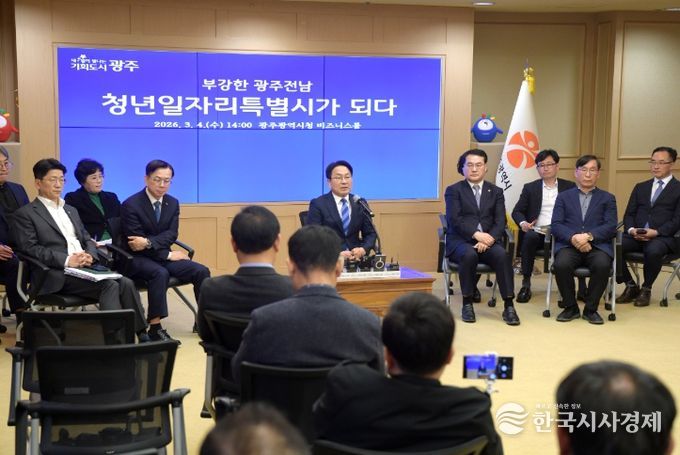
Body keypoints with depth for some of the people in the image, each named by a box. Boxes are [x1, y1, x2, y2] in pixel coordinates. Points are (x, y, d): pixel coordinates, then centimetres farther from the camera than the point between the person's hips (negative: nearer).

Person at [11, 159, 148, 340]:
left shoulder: (71, 210, 27)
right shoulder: (25, 214, 4)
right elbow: (30, 249, -8)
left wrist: (90, 255, -2)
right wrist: (67, 260, -19)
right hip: (58, 275, -6)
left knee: (125, 283, -20)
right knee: (109, 286, -28)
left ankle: (141, 333, -19)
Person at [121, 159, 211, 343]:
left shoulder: (173, 203, 6)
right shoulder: (130, 205, -12)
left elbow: (171, 235, -3)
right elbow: (134, 243, -16)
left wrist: (148, 242, -23)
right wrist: (168, 255, -18)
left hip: (161, 255, 6)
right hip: (136, 258, -6)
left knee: (201, 271, -14)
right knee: (160, 273, -37)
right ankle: (155, 328, -32)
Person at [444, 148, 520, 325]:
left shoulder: (496, 192, 17)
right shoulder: (453, 190, 9)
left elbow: (500, 222, 5)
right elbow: (454, 219, -6)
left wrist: (488, 239, -16)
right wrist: (476, 234, -21)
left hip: (488, 240, 2)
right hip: (460, 241, -2)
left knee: (502, 255, -30)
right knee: (469, 255, -36)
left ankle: (509, 306, -27)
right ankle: (467, 304, -23)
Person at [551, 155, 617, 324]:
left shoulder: (607, 199, 19)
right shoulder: (564, 197, 20)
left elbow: (610, 226, 3)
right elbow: (556, 225, 6)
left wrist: (589, 236, -16)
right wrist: (573, 238, -15)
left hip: (597, 245, 0)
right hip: (569, 245, 0)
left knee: (603, 265, -34)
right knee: (561, 264, -33)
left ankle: (591, 309, -12)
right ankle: (571, 308, -10)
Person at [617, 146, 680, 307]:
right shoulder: (640, 187, 22)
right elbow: (629, 214, 15)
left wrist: (656, 232, -18)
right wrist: (631, 229, -8)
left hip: (663, 237, -4)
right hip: (636, 236, 4)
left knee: (653, 250, -39)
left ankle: (646, 289, -12)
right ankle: (631, 286, -4)